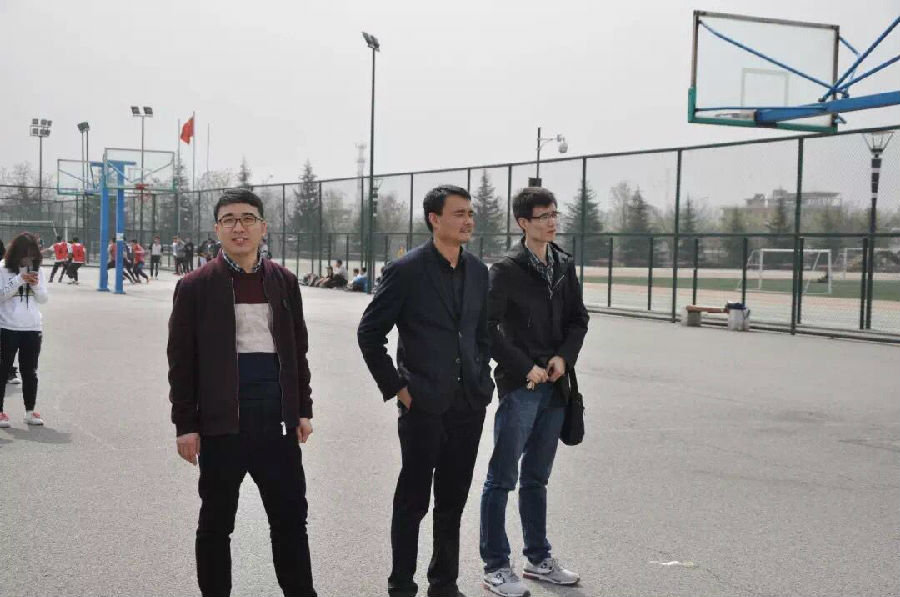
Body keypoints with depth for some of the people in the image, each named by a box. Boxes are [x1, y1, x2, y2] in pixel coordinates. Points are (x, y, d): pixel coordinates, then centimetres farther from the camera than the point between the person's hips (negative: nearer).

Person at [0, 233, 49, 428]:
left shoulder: (37, 270, 7)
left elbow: (43, 298, 7)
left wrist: (36, 284, -12)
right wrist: (19, 280, -18)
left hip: (33, 329, 3)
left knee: (30, 372, 9)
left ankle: (30, 412, 17)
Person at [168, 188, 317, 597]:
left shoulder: (284, 282, 8)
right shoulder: (195, 286, -2)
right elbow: (182, 361, -3)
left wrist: (303, 410, 9)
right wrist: (185, 425, -6)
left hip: (278, 420, 3)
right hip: (221, 422, -3)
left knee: (291, 517, 9)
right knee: (216, 522, 9)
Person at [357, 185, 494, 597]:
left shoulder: (477, 271, 8)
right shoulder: (407, 270, -10)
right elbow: (369, 332, -7)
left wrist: (482, 377, 9)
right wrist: (395, 387, -8)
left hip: (468, 405, 5)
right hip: (423, 406, -5)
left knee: (453, 502, 14)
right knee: (413, 501, 5)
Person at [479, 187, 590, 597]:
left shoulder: (565, 266, 9)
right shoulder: (506, 270, -9)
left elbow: (578, 318, 15)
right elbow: (487, 327, -13)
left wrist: (564, 356, -3)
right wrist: (526, 367, -14)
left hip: (554, 385, 6)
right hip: (519, 386, -6)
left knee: (537, 478, 16)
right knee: (503, 478, -1)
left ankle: (538, 559, 26)